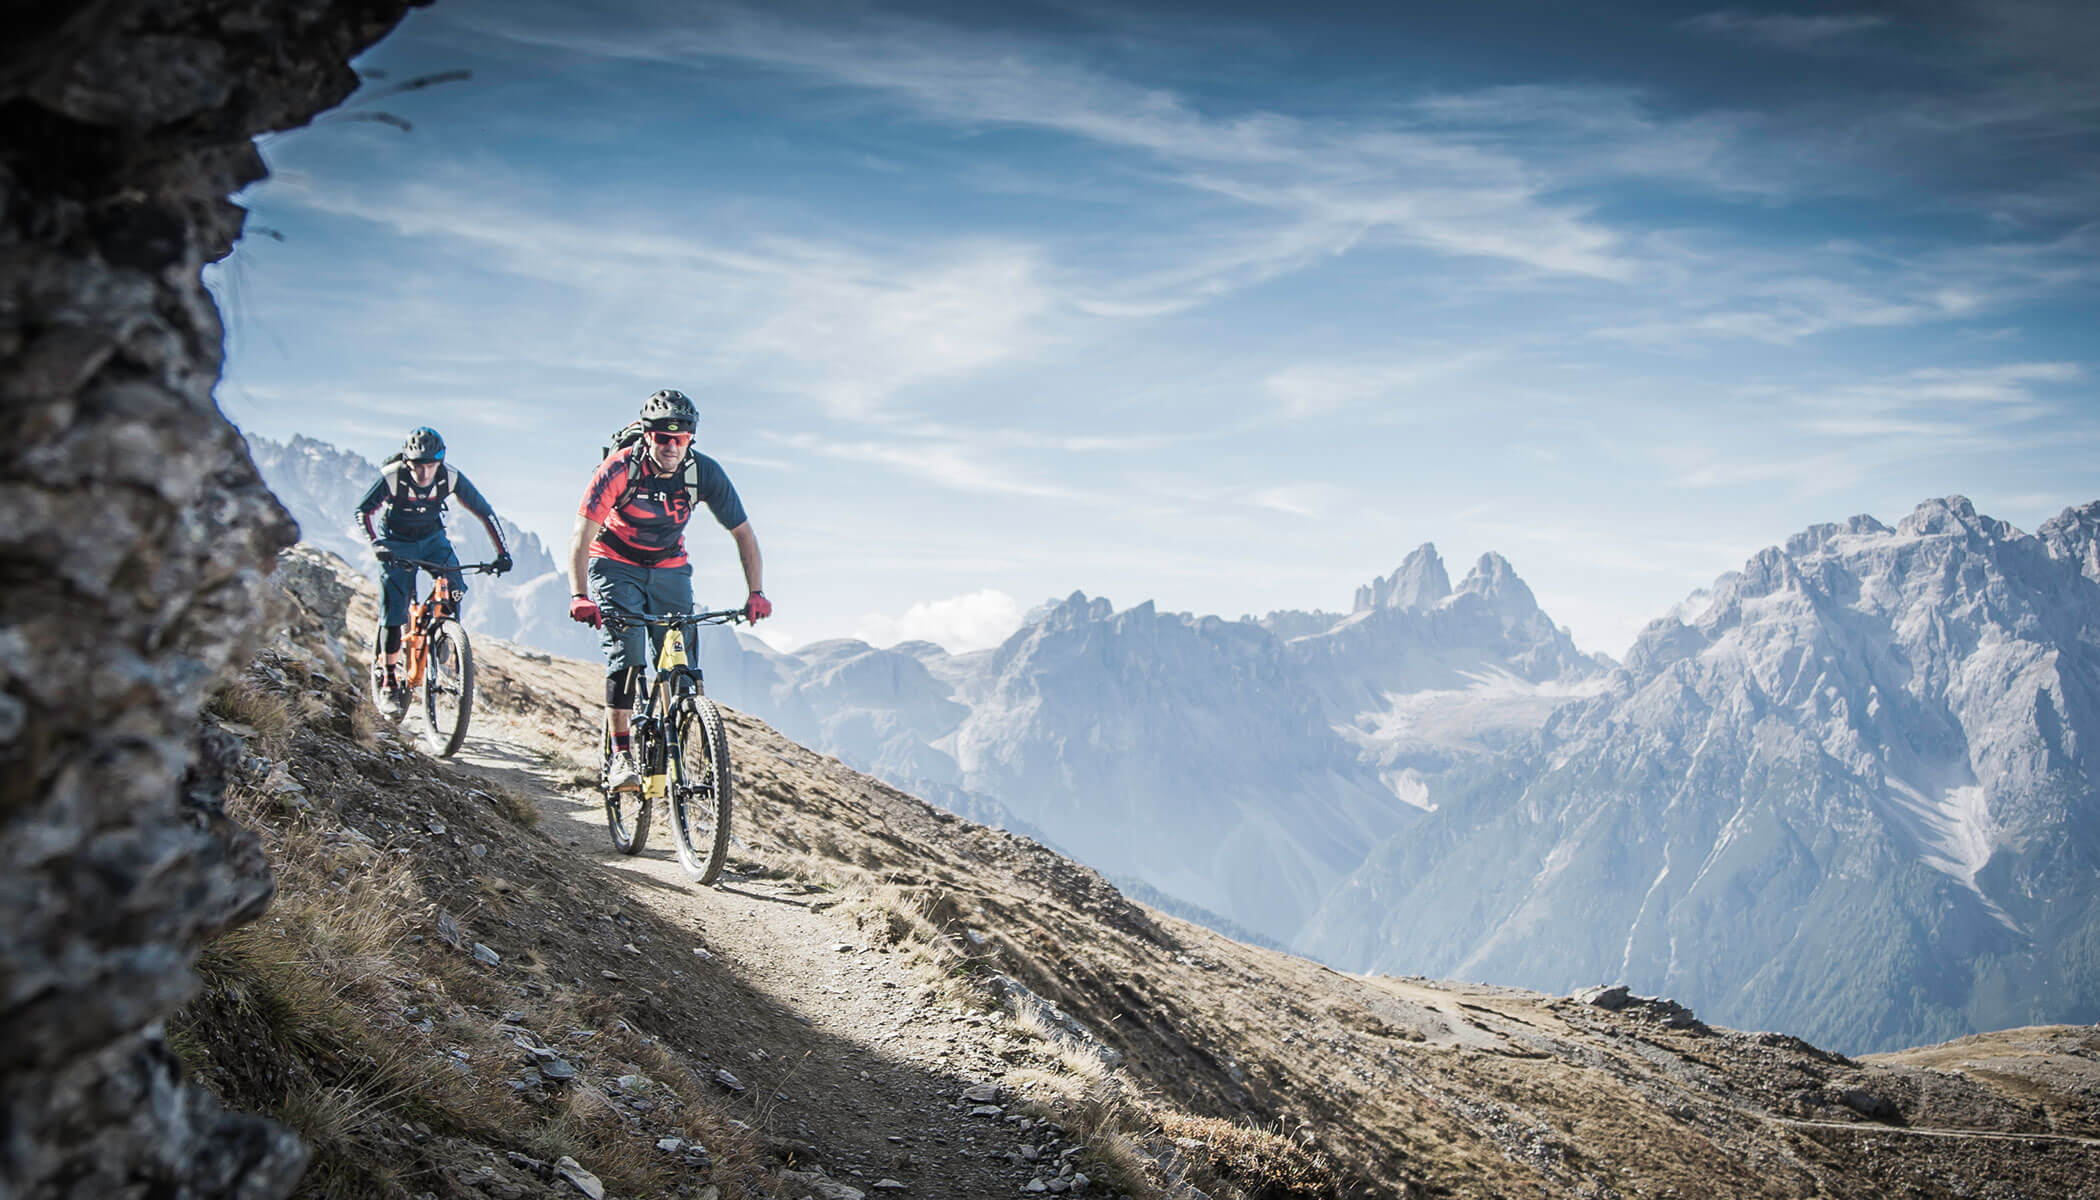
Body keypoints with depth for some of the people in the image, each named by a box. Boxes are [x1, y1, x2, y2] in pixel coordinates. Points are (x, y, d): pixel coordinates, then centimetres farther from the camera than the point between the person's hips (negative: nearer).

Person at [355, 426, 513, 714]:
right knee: (394, 614, -8)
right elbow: (363, 511, -22)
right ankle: (390, 682, 2)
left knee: (453, 587, -24)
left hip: (433, 539, 2)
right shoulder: (392, 477, -27)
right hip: (397, 543, -2)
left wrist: (502, 553, -21)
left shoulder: (450, 478, -22)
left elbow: (484, 511, -15)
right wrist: (376, 543, -39)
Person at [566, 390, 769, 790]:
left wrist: (756, 593, -22)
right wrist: (579, 596, -44)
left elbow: (743, 533, -10)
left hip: (669, 569, 3)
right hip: (616, 566, -3)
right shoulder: (619, 469, -26)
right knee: (626, 655, -22)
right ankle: (619, 756, -17)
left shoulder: (704, 473, -18)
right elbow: (581, 536, -30)